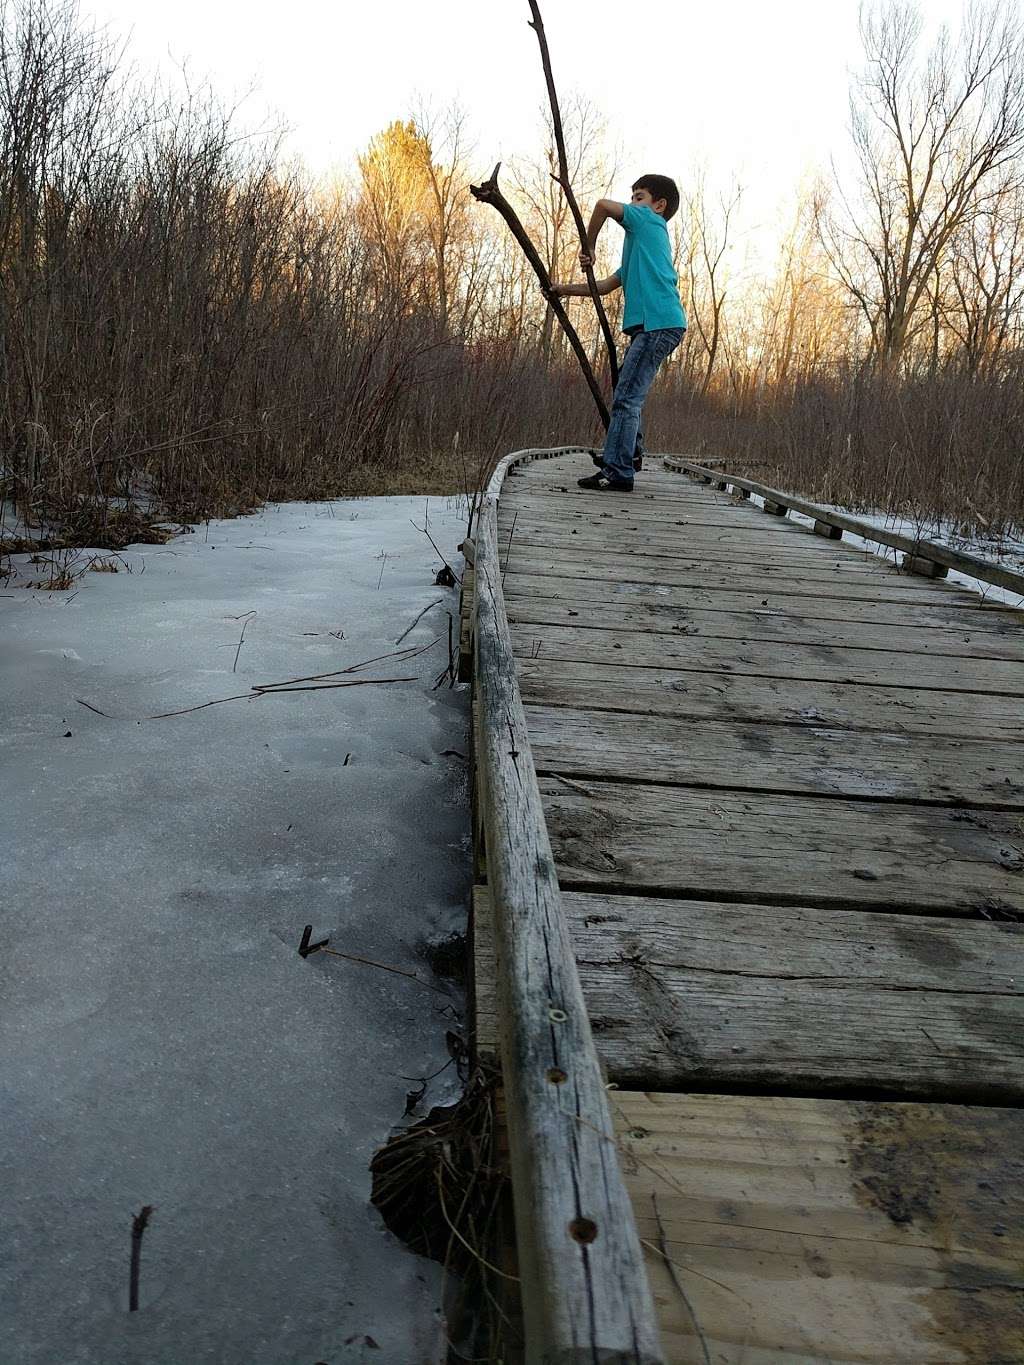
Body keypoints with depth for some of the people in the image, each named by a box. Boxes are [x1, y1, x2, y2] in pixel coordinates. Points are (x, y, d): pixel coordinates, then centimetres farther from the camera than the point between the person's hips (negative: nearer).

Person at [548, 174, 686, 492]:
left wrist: (589, 247, 3)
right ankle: (630, 452, 35)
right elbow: (606, 286, 30)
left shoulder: (650, 220, 4)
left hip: (659, 324, -10)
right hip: (652, 325, 10)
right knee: (628, 392, 24)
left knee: (627, 398, -14)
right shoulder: (642, 242, 29)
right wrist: (565, 290, 25)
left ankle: (617, 473, -16)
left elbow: (603, 205, -10)